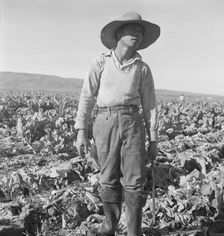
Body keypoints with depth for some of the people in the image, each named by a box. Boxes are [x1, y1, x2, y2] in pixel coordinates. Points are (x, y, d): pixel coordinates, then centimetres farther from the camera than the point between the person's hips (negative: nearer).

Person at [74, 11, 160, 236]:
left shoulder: (143, 68, 8)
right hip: (105, 123, -1)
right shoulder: (100, 62, 3)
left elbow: (149, 104, 9)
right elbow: (87, 97, 2)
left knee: (135, 180, -4)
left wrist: (153, 139, 7)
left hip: (132, 124, 1)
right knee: (108, 179, 5)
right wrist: (81, 131, -4)